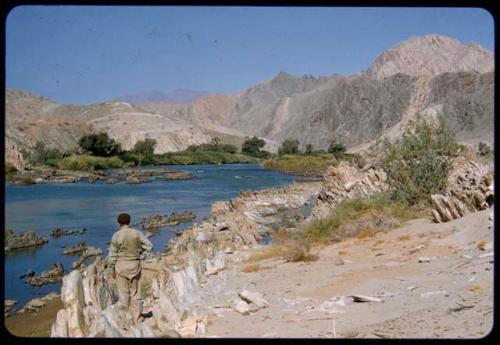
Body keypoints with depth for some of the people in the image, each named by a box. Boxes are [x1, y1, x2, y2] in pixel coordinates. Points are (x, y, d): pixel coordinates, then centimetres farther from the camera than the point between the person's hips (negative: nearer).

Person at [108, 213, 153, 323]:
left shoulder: (116, 235, -8)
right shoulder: (137, 233, -2)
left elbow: (113, 254, -5)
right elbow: (149, 245, -7)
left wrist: (112, 269, 4)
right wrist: (141, 257, 1)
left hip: (121, 265, -2)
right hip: (135, 264, 2)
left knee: (123, 293, 4)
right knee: (134, 292, 12)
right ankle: (137, 317, 15)